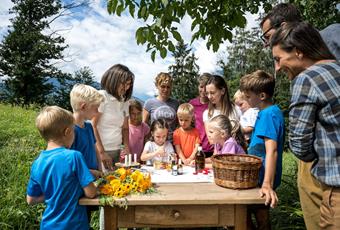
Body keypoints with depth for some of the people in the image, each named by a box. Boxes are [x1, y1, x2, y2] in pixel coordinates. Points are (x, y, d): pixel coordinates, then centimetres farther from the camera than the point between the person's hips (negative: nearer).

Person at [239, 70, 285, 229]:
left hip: (262, 178, -10)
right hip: (259, 175, 10)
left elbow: (272, 150, -32)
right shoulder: (268, 112, 8)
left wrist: (267, 184, -39)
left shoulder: (269, 114, -22)